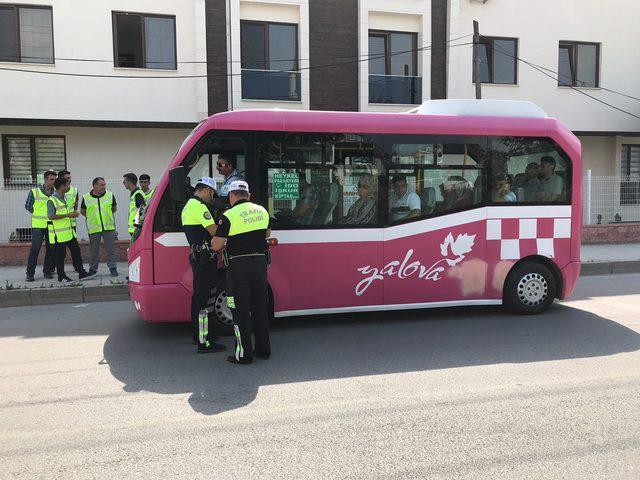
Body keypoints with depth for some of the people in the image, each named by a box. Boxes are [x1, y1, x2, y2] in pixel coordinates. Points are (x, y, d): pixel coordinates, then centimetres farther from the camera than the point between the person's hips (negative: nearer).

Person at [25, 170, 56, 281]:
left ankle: (48, 271, 16)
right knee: (35, 248, -5)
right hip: (38, 225, -3)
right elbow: (27, 206, 7)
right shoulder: (34, 192, -3)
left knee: (51, 249, 4)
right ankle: (30, 273, 2)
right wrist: (38, 214, 8)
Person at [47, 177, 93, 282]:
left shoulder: (64, 198, 14)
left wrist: (72, 213, 12)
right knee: (60, 255, 1)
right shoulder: (52, 200, -15)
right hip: (59, 233, -9)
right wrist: (67, 215, -23)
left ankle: (81, 273, 16)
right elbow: (50, 216, -22)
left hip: (69, 231, 9)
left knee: (76, 251, 10)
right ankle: (61, 276, 12)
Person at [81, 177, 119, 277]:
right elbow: (82, 211, 12)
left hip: (109, 227, 0)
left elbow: (114, 208, 15)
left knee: (110, 249, 2)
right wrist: (91, 217, 8)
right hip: (93, 228, 0)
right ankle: (92, 269, 20)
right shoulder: (86, 197, -1)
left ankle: (112, 267, 12)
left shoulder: (110, 195, 1)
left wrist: (106, 215, 10)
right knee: (94, 250, 8)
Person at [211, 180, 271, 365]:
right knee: (260, 307, 15)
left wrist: (214, 240, 11)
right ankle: (263, 349, 23)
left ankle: (243, 353, 6)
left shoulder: (229, 216, -11)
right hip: (260, 262, 6)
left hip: (239, 266, -5)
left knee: (240, 310, 2)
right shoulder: (262, 211, 7)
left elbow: (216, 246, -11)